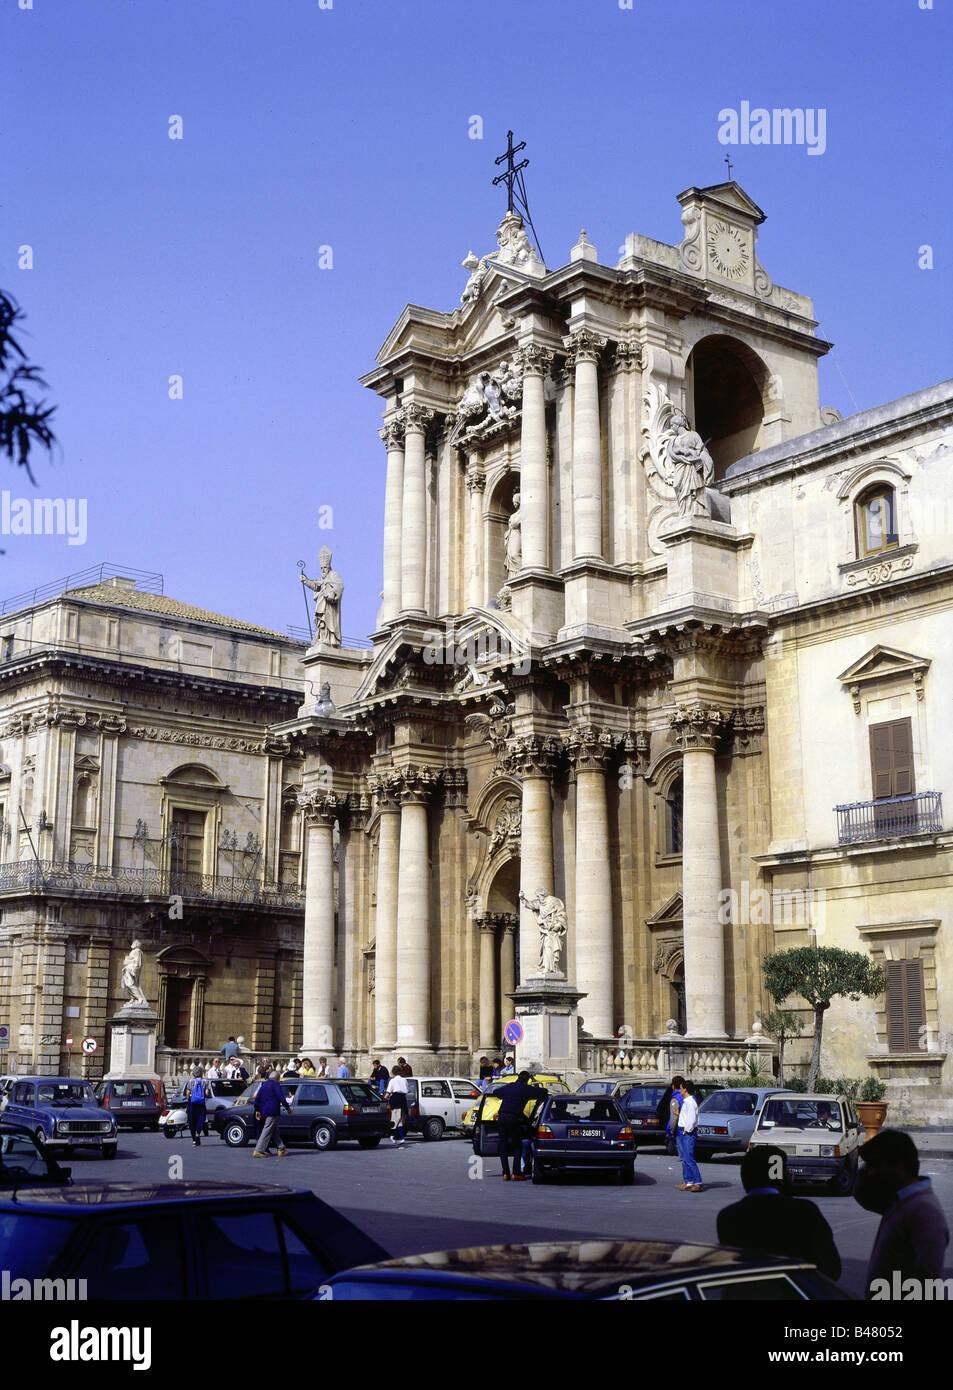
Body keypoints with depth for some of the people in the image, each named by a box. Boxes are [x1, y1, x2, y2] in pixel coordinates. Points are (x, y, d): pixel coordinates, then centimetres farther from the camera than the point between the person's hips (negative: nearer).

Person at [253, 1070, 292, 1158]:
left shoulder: (263, 1085, 16)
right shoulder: (275, 1085, -8)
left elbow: (257, 1098, 17)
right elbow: (281, 1098, -13)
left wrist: (257, 1110, 20)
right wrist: (287, 1107, -2)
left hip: (264, 1111, 9)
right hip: (272, 1112, -9)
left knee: (275, 1131, 17)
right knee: (267, 1131, -9)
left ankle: (281, 1149, 21)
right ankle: (258, 1151, -14)